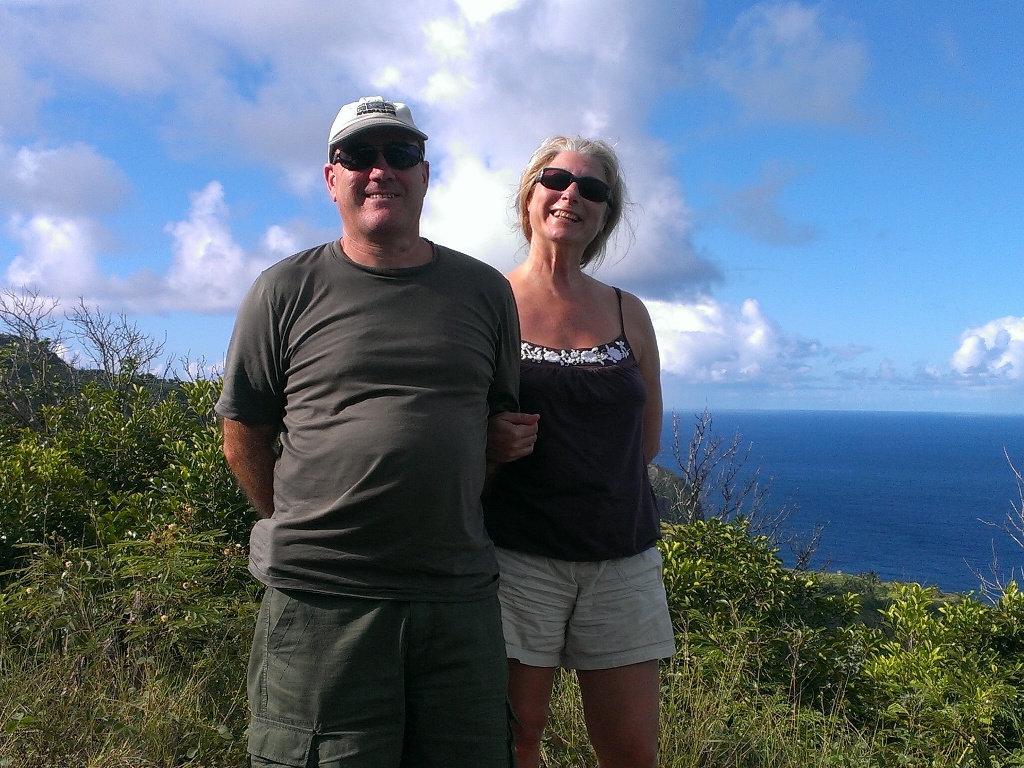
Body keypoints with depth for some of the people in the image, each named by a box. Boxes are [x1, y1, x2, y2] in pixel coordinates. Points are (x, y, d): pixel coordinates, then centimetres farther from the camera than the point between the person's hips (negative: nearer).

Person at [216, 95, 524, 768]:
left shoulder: (484, 290, 9)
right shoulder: (286, 291, 3)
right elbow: (244, 435, 7)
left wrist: (454, 529, 9)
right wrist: (308, 535, 5)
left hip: (462, 599, 3)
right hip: (321, 605, -2)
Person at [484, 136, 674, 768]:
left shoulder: (629, 313, 9)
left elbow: (647, 441, 13)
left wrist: (542, 451, 2)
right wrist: (487, 444, -18)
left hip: (623, 558, 3)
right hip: (518, 555, -3)